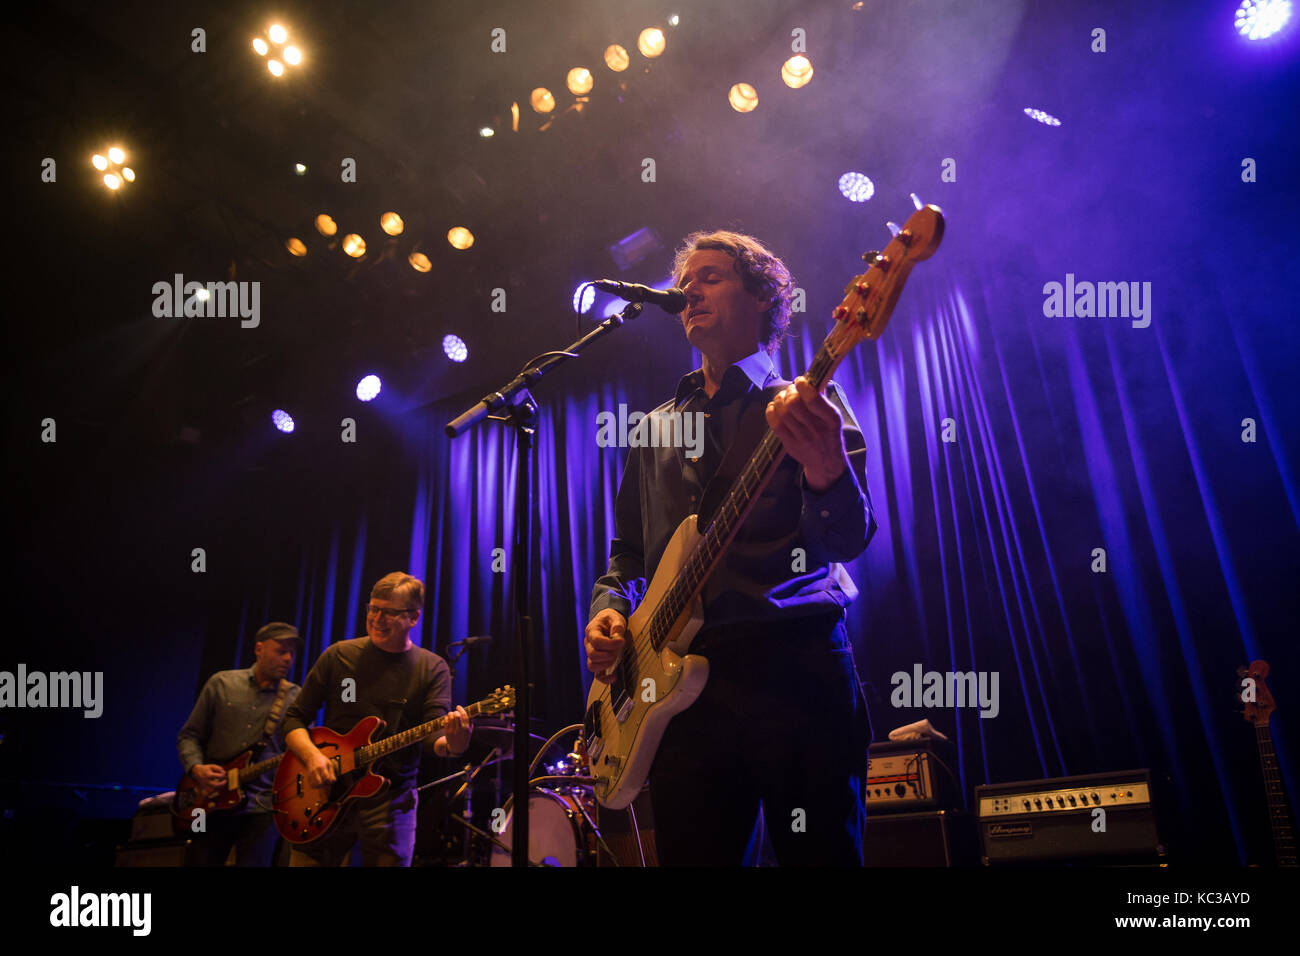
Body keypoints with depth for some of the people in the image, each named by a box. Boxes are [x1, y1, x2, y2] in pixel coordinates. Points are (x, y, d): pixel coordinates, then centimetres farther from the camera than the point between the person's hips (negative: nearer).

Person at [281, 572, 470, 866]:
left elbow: (434, 730, -12)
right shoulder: (339, 655, 2)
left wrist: (450, 745, -36)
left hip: (391, 800, -1)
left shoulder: (432, 668, 0)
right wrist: (312, 755, -14)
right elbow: (295, 719, 5)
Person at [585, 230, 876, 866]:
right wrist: (609, 609, 3)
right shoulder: (656, 428, 20)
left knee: (820, 854, 0)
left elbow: (847, 538, -10)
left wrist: (826, 466, -31)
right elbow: (628, 551, 24)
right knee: (690, 855, 8)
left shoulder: (806, 403, 5)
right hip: (680, 679, 4)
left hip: (797, 664, -3)